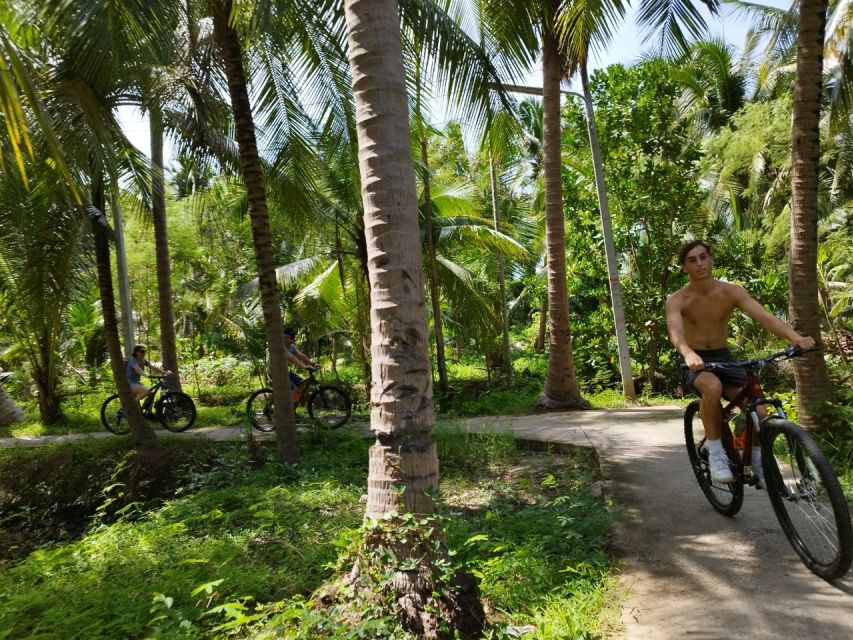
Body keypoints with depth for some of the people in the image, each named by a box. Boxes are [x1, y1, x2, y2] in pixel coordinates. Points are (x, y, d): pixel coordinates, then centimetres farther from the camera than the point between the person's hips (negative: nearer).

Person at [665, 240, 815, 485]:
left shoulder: (732, 292, -8)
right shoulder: (677, 301, -15)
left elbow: (765, 316, -22)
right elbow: (675, 332, -34)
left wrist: (795, 337, -41)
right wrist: (688, 354, -57)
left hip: (723, 357, 3)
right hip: (694, 362, -3)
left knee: (758, 411, -14)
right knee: (712, 387, -38)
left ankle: (758, 461, 18)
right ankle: (715, 452, -19)